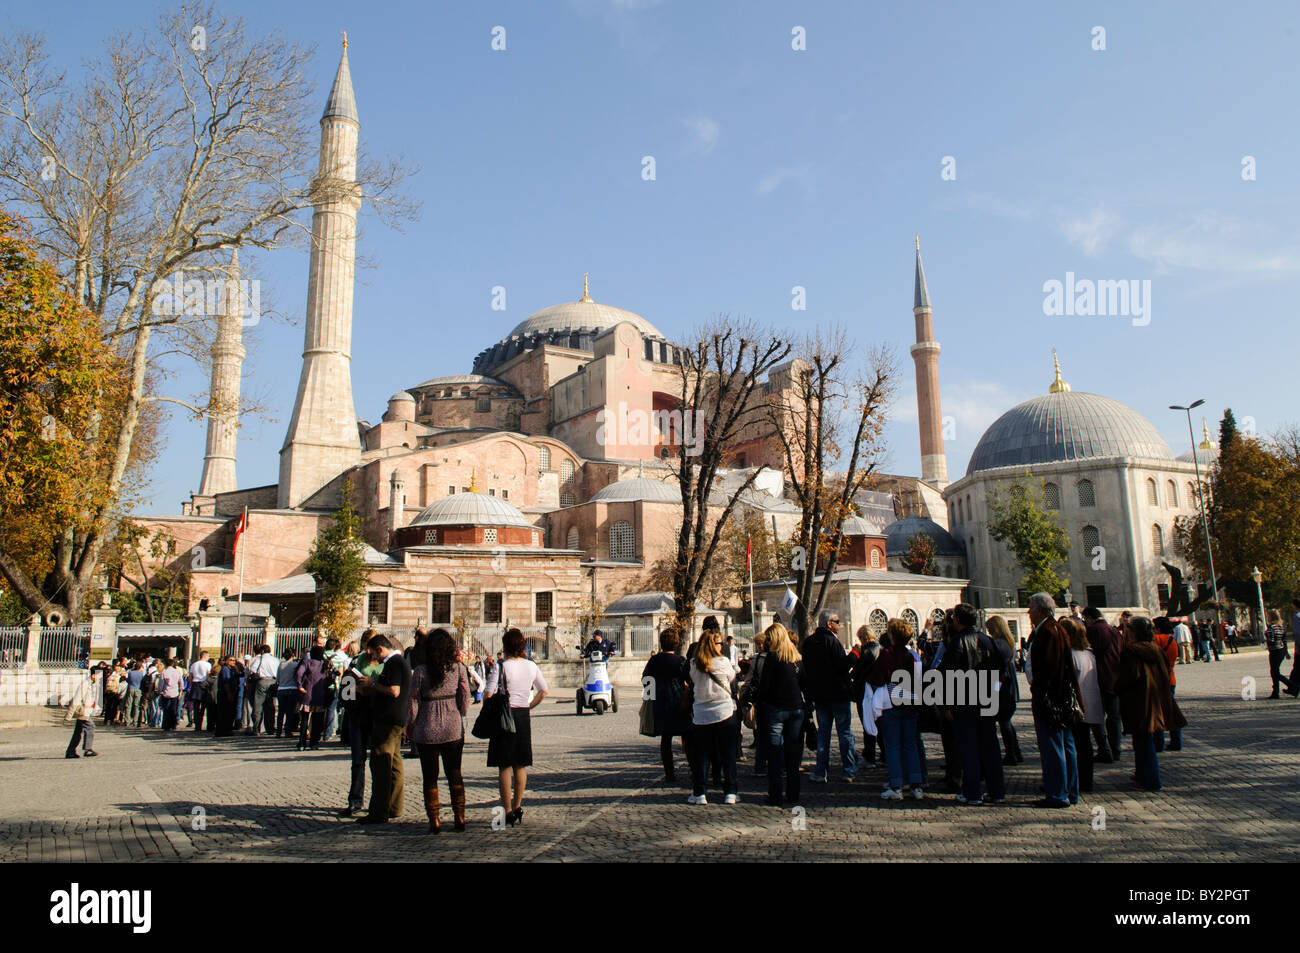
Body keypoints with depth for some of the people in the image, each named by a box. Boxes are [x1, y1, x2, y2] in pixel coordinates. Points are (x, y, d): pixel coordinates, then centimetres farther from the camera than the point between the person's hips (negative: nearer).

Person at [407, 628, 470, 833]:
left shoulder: (420, 671, -9)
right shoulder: (458, 668, -5)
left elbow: (413, 702, -4)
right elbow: (465, 699, 0)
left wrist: (410, 725, 9)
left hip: (427, 731, -2)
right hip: (453, 729, 2)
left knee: (430, 777, 8)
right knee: (455, 774, 13)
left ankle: (434, 821, 8)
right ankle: (459, 818, 13)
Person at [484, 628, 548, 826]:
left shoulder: (502, 666, -12)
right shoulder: (532, 666, 4)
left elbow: (489, 694, -15)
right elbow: (543, 691, 10)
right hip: (524, 716, 5)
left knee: (504, 766, 2)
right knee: (520, 765, 13)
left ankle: (508, 811, 3)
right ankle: (517, 807, 21)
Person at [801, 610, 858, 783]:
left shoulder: (808, 642, 8)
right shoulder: (831, 640, -14)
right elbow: (843, 665, -20)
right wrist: (853, 655, -3)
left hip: (818, 695, 6)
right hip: (838, 693, -6)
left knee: (823, 733, 10)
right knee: (845, 732, 3)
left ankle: (820, 773, 8)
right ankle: (849, 771, 7)